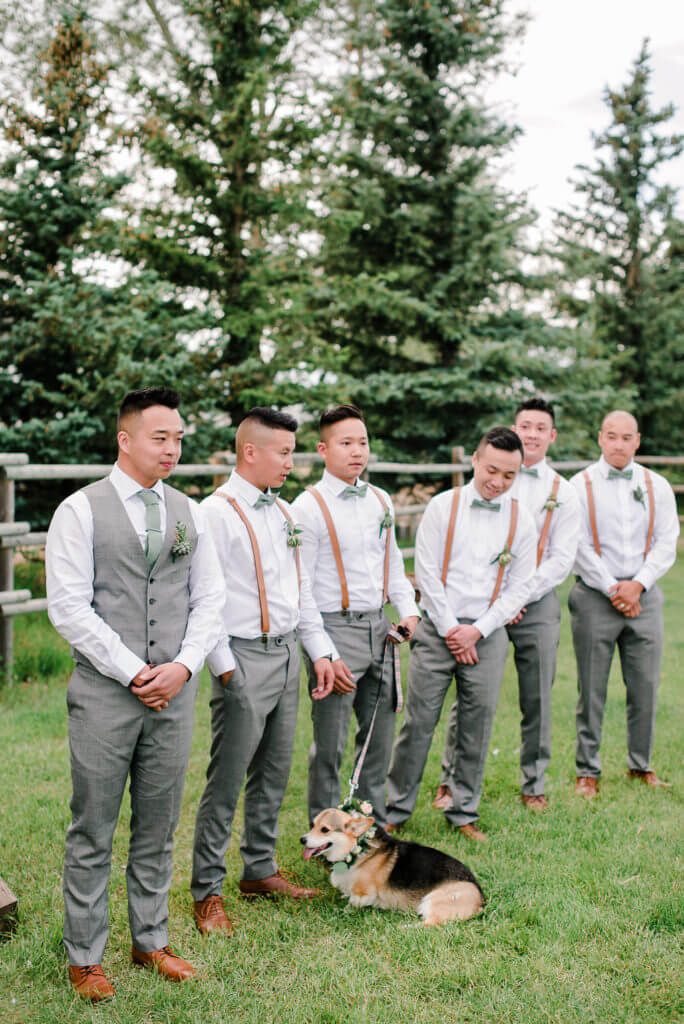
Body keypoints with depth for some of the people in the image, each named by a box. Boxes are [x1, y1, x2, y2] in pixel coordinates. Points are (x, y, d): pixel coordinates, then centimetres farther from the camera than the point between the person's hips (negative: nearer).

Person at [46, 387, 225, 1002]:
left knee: (158, 828, 14)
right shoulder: (81, 511, -5)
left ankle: (151, 940, 28)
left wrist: (184, 665, -6)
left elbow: (210, 600, 9)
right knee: (93, 832, 5)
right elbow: (69, 607, -10)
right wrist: (134, 673, -13)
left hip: (175, 694, 4)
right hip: (104, 692, -4)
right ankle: (85, 956, 19)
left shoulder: (189, 513, 9)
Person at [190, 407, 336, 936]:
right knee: (226, 782, -2)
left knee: (274, 774, 16)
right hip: (245, 659, -8)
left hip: (288, 654, 8)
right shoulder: (216, 513, -11)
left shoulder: (284, 512, 13)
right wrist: (225, 668, -17)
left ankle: (260, 869, 30)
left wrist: (321, 650, 13)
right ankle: (207, 892, 9)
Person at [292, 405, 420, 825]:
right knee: (330, 744, 1)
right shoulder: (308, 507, -9)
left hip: (379, 628, 6)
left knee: (380, 736, 15)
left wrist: (409, 610, 3)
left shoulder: (381, 501, 10)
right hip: (335, 628, -6)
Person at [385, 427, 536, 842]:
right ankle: (396, 811, 12)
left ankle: (464, 814, 20)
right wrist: (451, 629, -6)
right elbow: (427, 573, -3)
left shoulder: (521, 520, 3)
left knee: (477, 726, 6)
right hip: (438, 628, -2)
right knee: (419, 721, 0)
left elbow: (519, 588, 3)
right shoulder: (443, 507, -2)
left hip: (487, 633, 2)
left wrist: (477, 630, -6)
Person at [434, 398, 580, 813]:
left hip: (536, 605, 1)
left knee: (537, 701, 6)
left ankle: (534, 786, 21)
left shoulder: (563, 492, 6)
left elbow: (562, 559, 1)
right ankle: (451, 782, 14)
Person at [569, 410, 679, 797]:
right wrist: (612, 589, -10)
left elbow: (666, 544, 4)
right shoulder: (581, 485, 0)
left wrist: (637, 585, -9)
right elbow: (580, 547, -5)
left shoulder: (657, 486, 8)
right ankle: (588, 771, 12)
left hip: (644, 595, 3)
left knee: (646, 686, 5)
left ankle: (641, 765, 22)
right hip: (595, 596, -2)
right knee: (592, 690, 2)